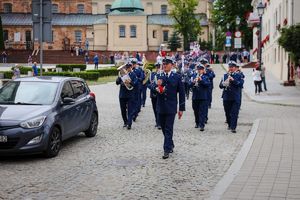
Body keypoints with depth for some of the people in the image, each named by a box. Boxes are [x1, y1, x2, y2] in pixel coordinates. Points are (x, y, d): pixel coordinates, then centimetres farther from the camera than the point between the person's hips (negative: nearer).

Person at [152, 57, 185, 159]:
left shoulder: (177, 77, -1)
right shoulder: (159, 77, 7)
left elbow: (181, 93, 0)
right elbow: (155, 87, -4)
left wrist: (181, 108, -2)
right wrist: (157, 87, -29)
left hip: (171, 107, -4)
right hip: (161, 107, 4)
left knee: (168, 129, -5)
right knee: (164, 129, 13)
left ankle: (167, 150, -1)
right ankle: (171, 145, 32)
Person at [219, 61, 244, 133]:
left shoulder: (238, 76, 4)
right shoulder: (225, 75, 12)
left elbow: (241, 84, -10)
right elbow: (220, 86, 6)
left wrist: (233, 80, -20)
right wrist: (223, 84, -16)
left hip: (236, 98, -3)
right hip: (226, 97, 3)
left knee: (234, 113, -8)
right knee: (227, 113, 10)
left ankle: (233, 127, -8)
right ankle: (229, 125, 27)